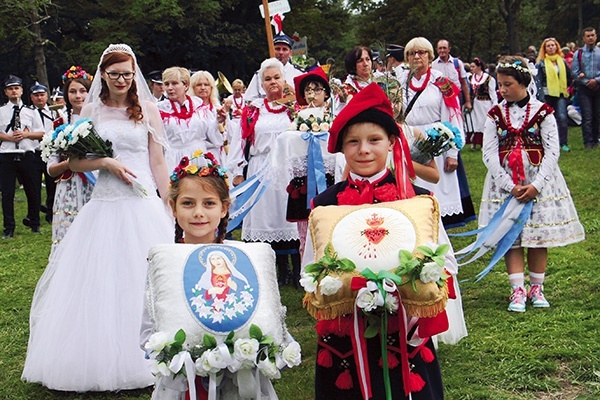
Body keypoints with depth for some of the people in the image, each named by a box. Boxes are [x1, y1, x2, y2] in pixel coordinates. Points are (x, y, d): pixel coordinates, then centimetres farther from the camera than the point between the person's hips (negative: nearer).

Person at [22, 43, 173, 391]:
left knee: (142, 280, 0)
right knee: (99, 282, 2)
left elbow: (158, 163, 5)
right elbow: (74, 161, 7)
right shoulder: (90, 111, 9)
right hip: (105, 205, 1)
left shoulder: (148, 109, 6)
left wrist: (169, 208, 0)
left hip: (144, 206, -1)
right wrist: (106, 162, -10)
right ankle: (101, 360, 12)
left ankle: (141, 359, 11)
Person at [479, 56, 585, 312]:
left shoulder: (542, 112, -1)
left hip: (538, 180, -1)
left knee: (538, 234, 3)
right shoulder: (495, 115, 3)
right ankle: (518, 291, 2)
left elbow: (552, 151, -6)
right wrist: (510, 186, -13)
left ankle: (536, 288, 15)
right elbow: (489, 154, -3)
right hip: (505, 183, 1)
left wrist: (536, 185, -15)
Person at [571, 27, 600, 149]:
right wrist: (587, 82, -10)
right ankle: (588, 142, -3)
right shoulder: (578, 54, 2)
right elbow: (575, 72, -2)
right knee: (587, 116, -6)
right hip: (584, 89, -2)